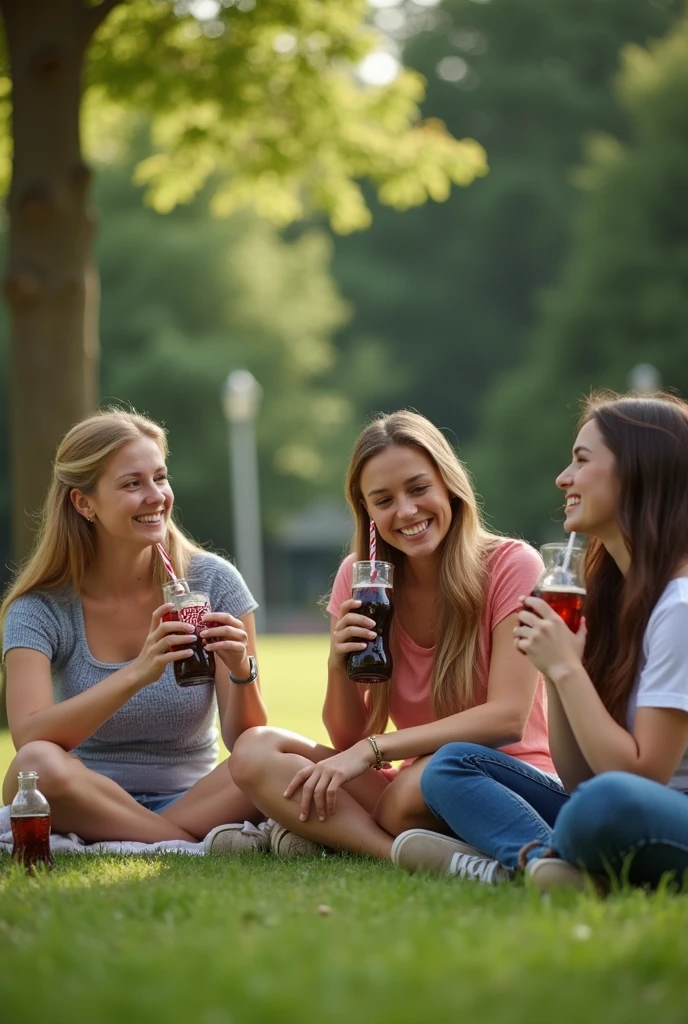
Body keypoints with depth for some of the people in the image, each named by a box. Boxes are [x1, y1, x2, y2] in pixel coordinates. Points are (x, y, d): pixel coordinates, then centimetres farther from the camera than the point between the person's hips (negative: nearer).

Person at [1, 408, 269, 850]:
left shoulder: (213, 582, -2)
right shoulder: (39, 607, -5)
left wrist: (242, 672, -26)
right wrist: (137, 673, -34)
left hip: (192, 801, 1)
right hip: (86, 807, -1)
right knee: (38, 763, -34)